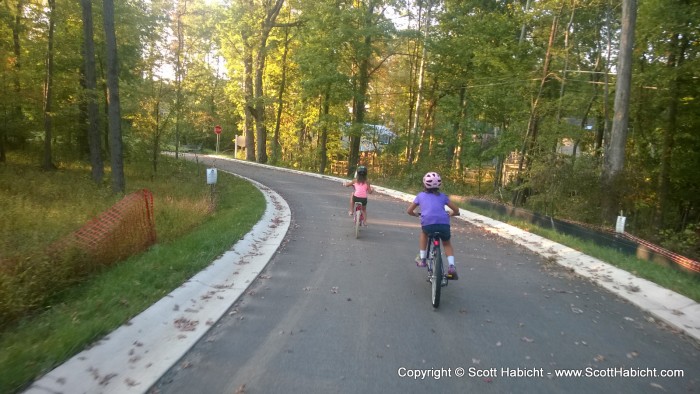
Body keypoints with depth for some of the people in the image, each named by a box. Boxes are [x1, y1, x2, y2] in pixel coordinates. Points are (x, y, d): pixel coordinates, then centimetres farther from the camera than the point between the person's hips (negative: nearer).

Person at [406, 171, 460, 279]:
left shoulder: (421, 196, 20)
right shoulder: (442, 196, 21)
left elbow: (409, 211, 24)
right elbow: (456, 210, 22)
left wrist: (416, 214, 44)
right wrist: (450, 214, 43)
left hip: (427, 224, -1)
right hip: (444, 224, 1)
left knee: (424, 232, 36)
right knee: (447, 244, 28)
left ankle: (422, 259, 30)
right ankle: (451, 266, 8)